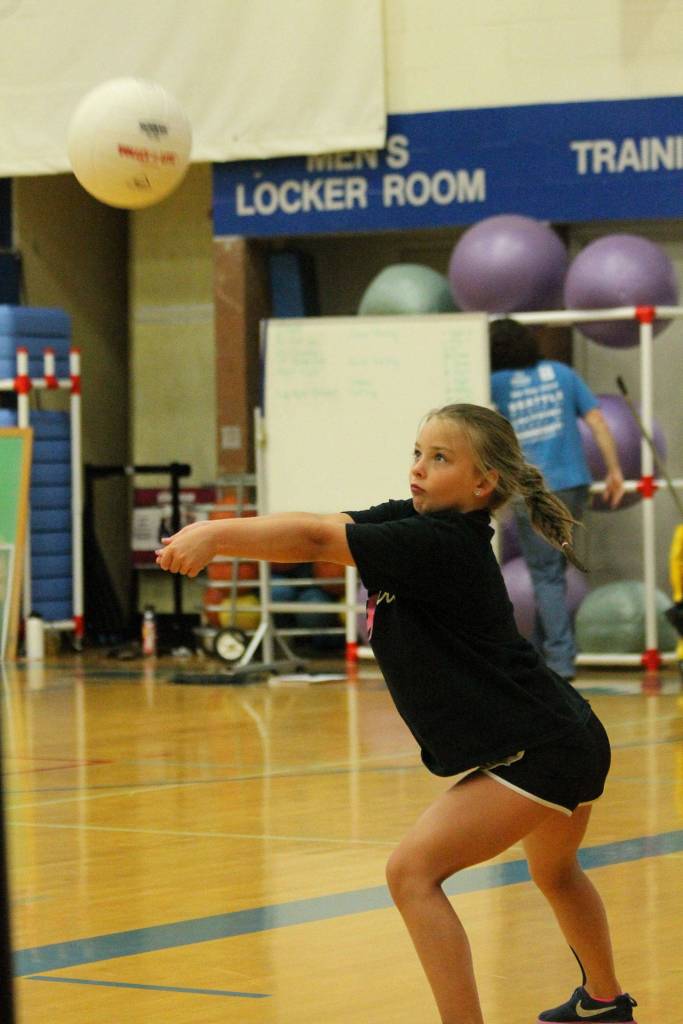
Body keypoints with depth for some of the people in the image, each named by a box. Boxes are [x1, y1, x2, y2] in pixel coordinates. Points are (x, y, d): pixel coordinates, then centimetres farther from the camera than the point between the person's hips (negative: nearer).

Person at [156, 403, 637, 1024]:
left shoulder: (441, 545, -24)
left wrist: (216, 536, -31)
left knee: (413, 871, -17)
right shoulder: (411, 521, 2)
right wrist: (217, 533, -23)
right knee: (554, 873, 34)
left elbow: (318, 540, -30)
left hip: (537, 753, -11)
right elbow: (321, 530, -8)